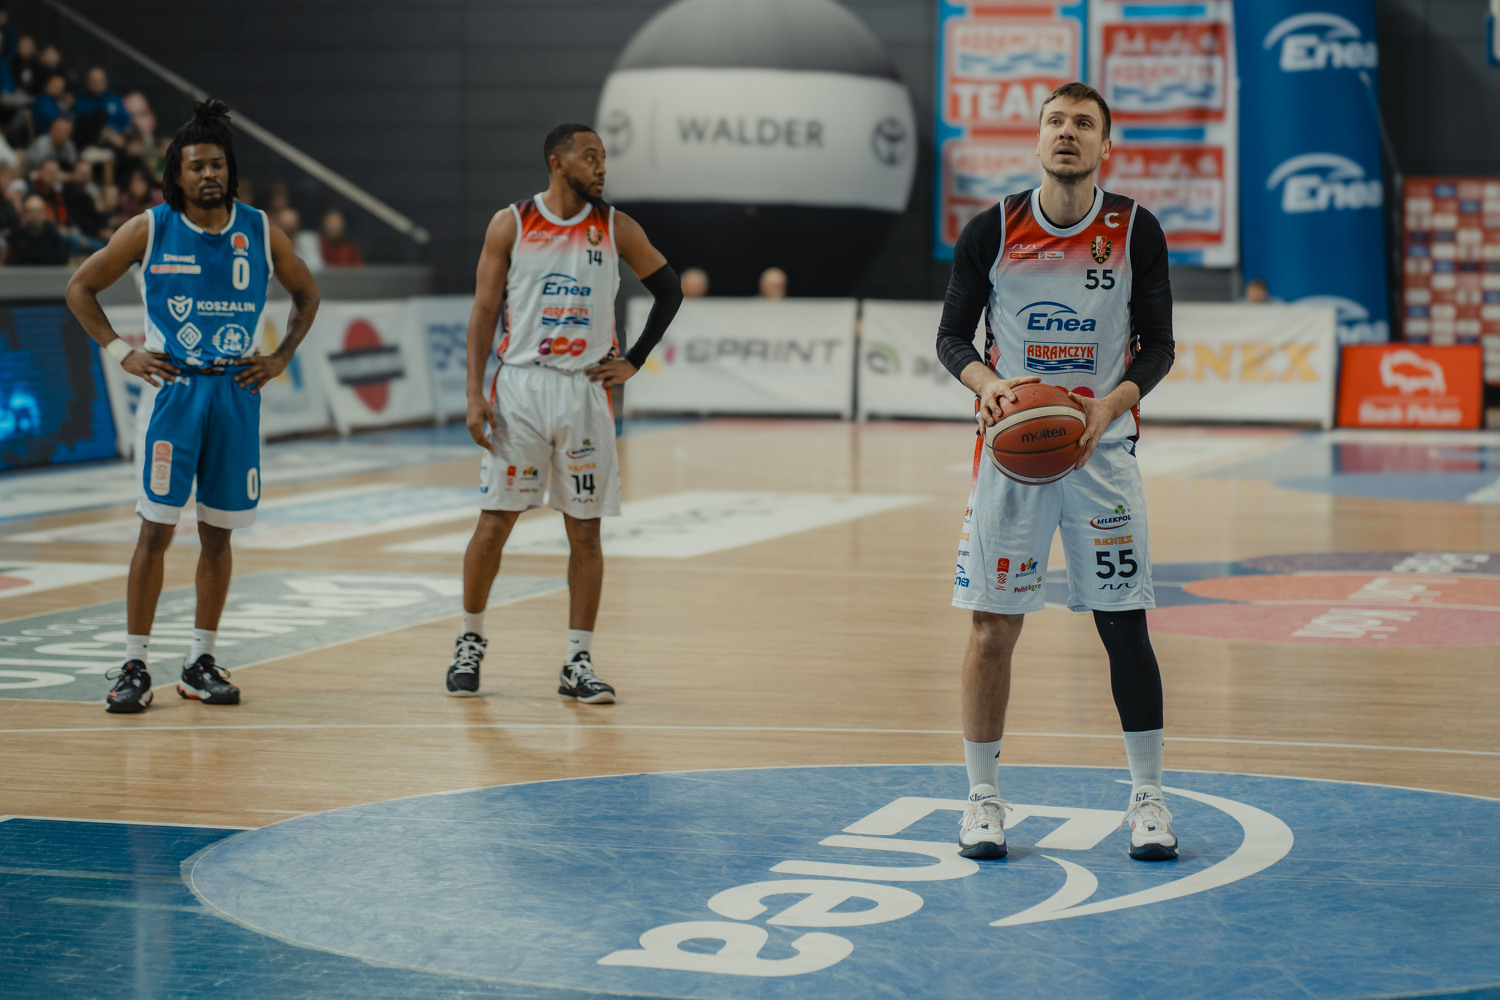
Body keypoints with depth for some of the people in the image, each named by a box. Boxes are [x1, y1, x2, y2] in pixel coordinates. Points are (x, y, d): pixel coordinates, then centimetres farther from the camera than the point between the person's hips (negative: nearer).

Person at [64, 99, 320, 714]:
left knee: (218, 533, 7)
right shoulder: (150, 230, -2)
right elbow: (80, 288, 6)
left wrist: (281, 358, 7)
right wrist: (120, 352, -1)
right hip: (175, 389, -2)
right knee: (156, 529, -6)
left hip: (238, 393, 2)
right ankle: (134, 666, 0)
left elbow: (306, 295, 18)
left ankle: (201, 662, 16)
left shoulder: (259, 232, 3)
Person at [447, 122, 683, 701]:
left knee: (585, 532, 2)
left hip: (586, 392, 1)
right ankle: (470, 641, 19)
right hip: (520, 386, -1)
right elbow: (484, 312, 1)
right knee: (494, 523, -1)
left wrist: (634, 362, 6)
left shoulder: (616, 229, 3)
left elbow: (669, 290, 14)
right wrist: (475, 395, -6)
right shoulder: (511, 225, 0)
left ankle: (578, 663, 9)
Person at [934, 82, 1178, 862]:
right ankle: (983, 797, 14)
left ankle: (1147, 797, 14)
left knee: (1124, 624, 1)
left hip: (1102, 448, 0)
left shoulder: (1136, 232, -2)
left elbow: (1158, 343, 2)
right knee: (993, 626, 1)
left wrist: (1112, 404, -16)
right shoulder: (991, 231, -3)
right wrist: (986, 383, -18)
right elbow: (951, 335, 3)